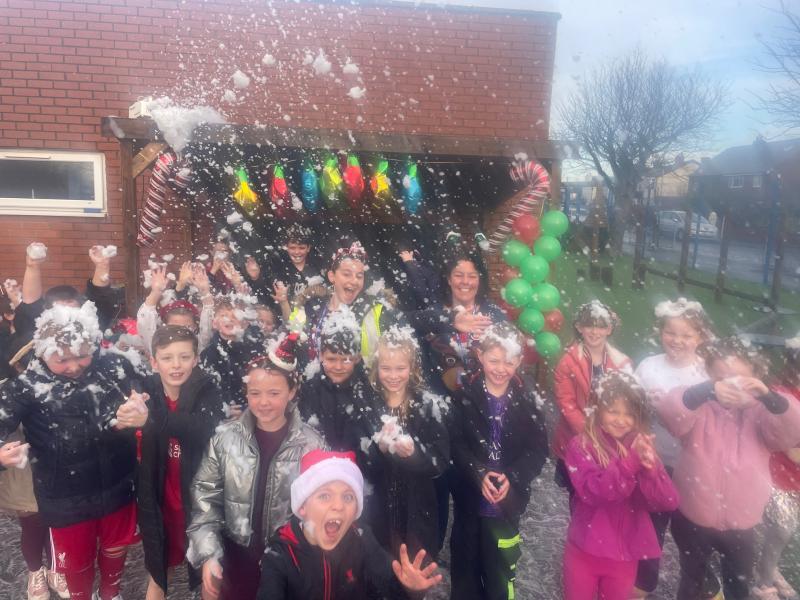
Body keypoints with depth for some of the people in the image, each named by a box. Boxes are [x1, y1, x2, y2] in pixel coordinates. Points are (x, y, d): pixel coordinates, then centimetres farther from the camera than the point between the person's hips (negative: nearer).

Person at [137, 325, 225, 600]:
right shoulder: (146, 391, -8)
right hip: (158, 495, 2)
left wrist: (154, 416, -50)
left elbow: (207, 430, -38)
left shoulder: (206, 391, -18)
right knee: (158, 557, 22)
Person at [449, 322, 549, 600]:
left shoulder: (527, 400, -4)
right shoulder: (464, 395, -8)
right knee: (466, 562, 17)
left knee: (501, 568, 14)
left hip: (508, 500, 0)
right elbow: (455, 443, -10)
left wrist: (511, 478, -19)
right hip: (469, 498, 0)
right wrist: (479, 475, -23)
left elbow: (538, 449, -5)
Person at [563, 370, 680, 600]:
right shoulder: (580, 446, -12)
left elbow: (669, 502, -11)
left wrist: (649, 467, -29)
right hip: (585, 551, -3)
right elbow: (592, 492, -27)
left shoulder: (642, 447, -1)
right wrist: (629, 462, -36)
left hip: (625, 554, 3)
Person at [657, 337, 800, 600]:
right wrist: (707, 390, -49)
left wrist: (768, 395, -40)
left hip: (740, 525, 2)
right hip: (693, 520, -1)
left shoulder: (759, 413, -6)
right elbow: (668, 410, -32)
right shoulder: (700, 408, -12)